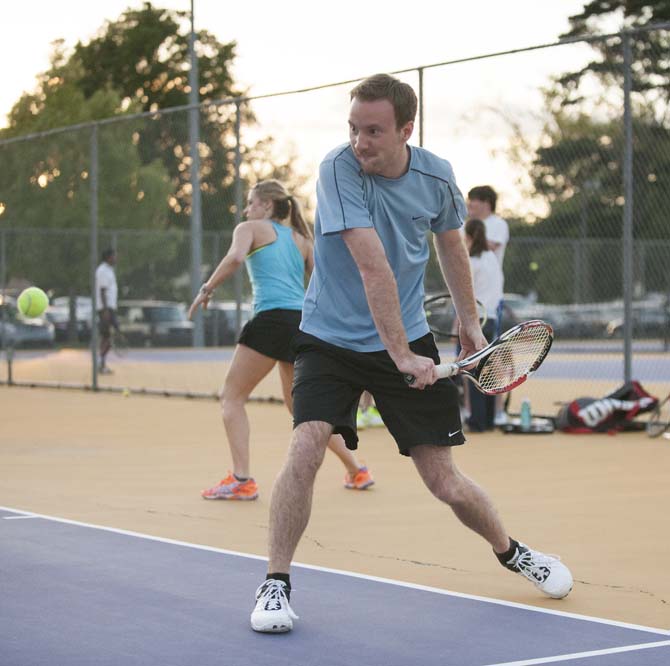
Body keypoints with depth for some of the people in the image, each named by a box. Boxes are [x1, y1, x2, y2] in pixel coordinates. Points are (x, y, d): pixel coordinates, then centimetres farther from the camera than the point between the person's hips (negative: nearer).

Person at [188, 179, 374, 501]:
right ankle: (356, 471, 22)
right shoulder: (300, 239, 24)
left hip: (272, 318, -7)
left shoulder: (250, 228, 8)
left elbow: (235, 258, -14)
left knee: (232, 397, 2)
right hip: (304, 322, 7)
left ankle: (241, 480, -13)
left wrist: (206, 289, -6)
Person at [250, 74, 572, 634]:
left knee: (446, 483, 2)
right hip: (330, 339, -2)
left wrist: (470, 321, 22)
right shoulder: (339, 169, -21)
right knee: (306, 445, -25)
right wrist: (401, 356, -30)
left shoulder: (436, 177, -7)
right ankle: (276, 584, -8)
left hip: (409, 342, 2)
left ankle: (509, 550, 32)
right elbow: (374, 268, -27)